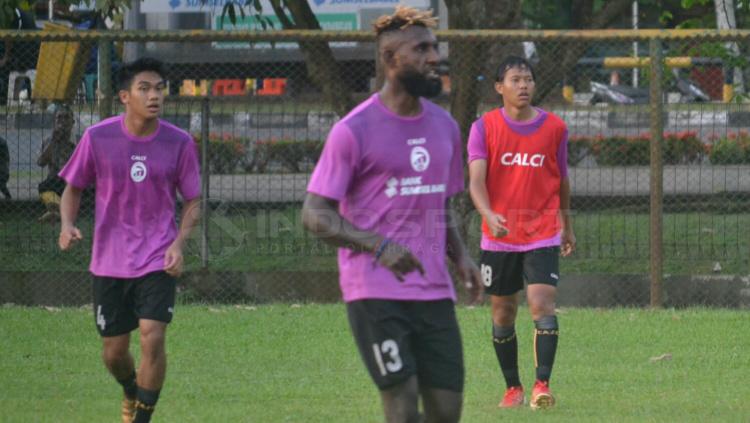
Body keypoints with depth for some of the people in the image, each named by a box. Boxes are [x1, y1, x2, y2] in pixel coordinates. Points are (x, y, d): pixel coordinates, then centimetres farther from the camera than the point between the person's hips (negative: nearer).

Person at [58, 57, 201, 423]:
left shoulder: (179, 143, -6)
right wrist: (67, 225, -12)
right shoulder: (98, 138, -7)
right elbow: (73, 187, 7)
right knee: (114, 351, 8)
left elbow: (192, 201, 4)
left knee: (152, 338, -18)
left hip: (158, 260, -1)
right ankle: (131, 393, 42)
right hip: (110, 262, 1)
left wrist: (179, 243, -12)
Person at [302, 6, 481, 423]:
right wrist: (378, 245, -23)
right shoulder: (355, 130, -7)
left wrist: (460, 254, 4)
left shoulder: (444, 126, 13)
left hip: (434, 291, 6)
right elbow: (315, 214, -8)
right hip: (376, 292, -6)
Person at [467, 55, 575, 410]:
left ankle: (542, 384, -18)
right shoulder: (484, 128, -2)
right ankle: (513, 388, 21)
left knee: (543, 305, -16)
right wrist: (489, 215, -30)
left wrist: (566, 224, 23)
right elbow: (476, 180, -12)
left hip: (542, 236, 0)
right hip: (498, 238, 0)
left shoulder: (555, 128, 3)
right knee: (503, 314, 7)